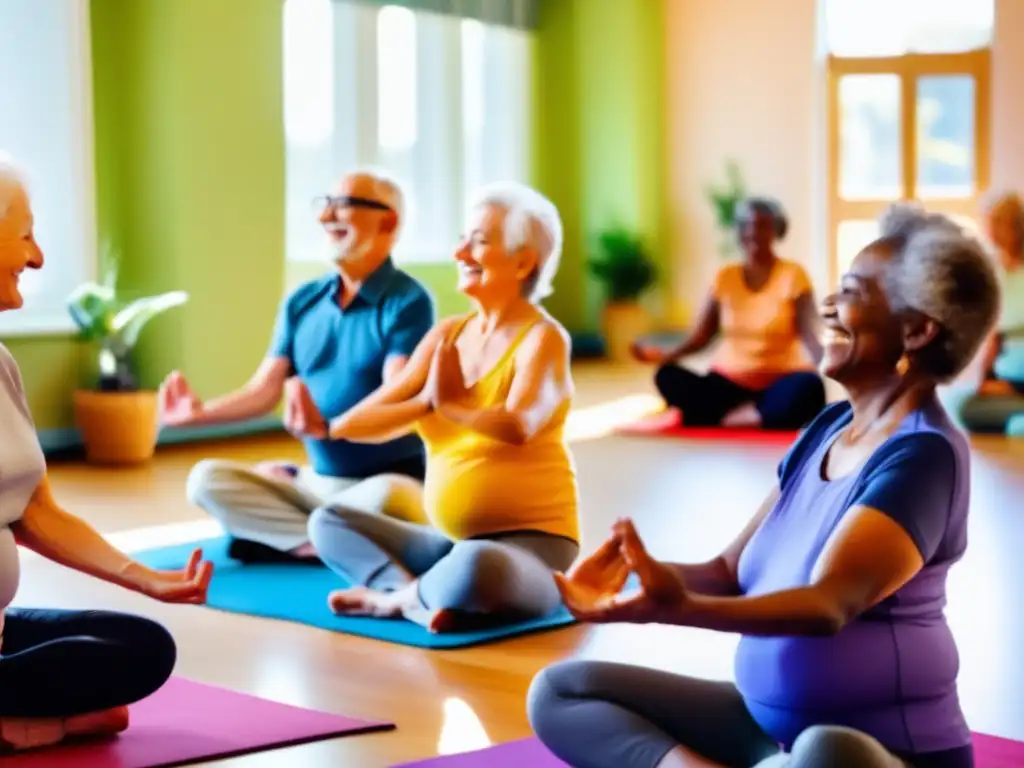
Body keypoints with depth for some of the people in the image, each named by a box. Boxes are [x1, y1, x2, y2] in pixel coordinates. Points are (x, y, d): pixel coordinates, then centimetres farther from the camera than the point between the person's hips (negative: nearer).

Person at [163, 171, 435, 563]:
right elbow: (263, 391, 7)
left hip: (387, 480, -6)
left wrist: (329, 427, -42)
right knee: (206, 478, -11)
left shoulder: (408, 302, -11)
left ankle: (282, 535, -15)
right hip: (315, 481, 6)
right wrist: (200, 411, -10)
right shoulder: (302, 301, 9)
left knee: (386, 499, -40)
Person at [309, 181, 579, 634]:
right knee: (328, 521, -1)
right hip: (450, 541, 7)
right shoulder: (447, 336, 9)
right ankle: (420, 597, -21)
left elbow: (518, 426, -30)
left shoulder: (542, 338, -9)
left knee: (473, 566, -39)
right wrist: (426, 402, -17)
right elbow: (350, 424, 1)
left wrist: (451, 404, -11)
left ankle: (392, 596, -10)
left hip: (531, 542, -7)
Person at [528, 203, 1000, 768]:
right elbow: (730, 572, 6)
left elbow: (829, 604, -31)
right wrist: (637, 568, -15)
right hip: (765, 721, 9)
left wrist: (678, 608, -47)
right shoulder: (829, 426, 8)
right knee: (559, 692, 2)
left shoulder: (925, 454, -17)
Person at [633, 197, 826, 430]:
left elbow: (809, 334, -11)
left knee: (809, 388, -36)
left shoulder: (793, 275, -1)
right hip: (728, 380, 3)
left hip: (778, 380, -3)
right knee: (667, 376, -23)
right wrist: (666, 356, -17)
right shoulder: (725, 277, 7)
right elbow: (701, 336, 3)